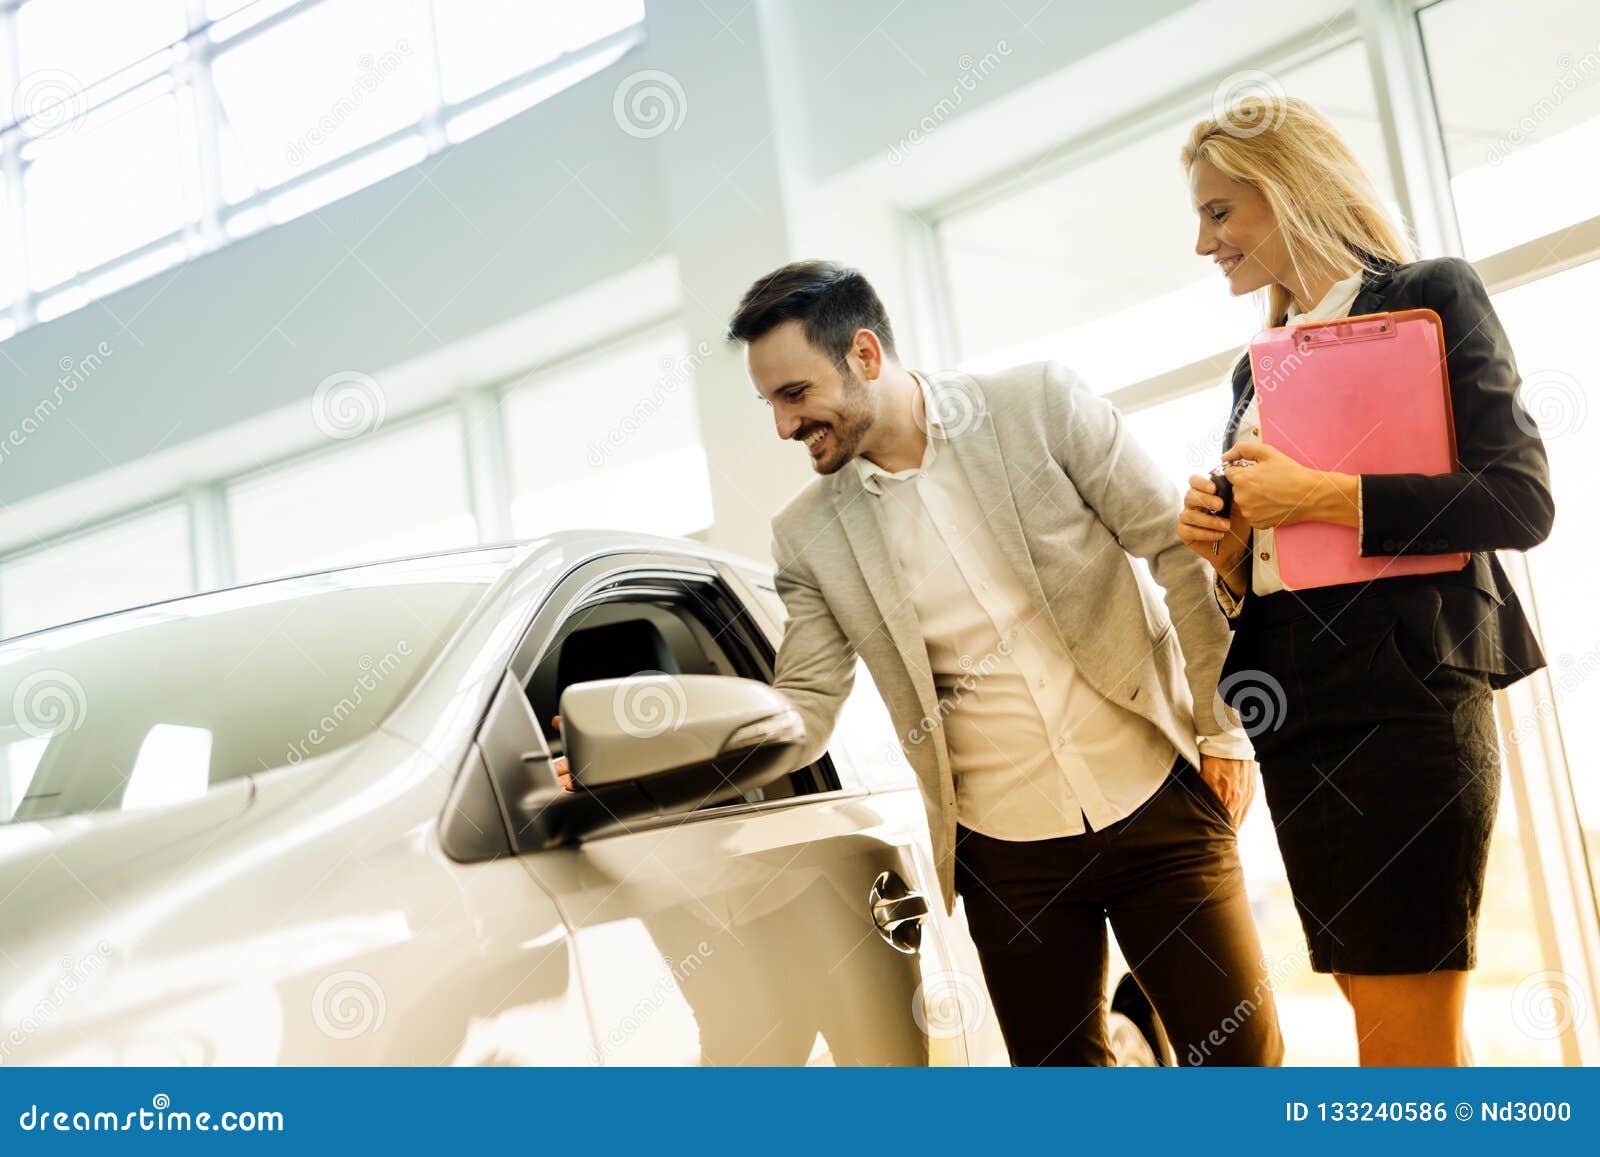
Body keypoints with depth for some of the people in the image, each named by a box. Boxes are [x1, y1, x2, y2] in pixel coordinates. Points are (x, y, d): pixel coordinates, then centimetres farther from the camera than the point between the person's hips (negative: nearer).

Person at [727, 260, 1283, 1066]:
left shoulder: (1041, 405, -6)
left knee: (1240, 1053, 4)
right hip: (1009, 853, 2)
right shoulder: (809, 535, 0)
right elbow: (801, 707, 2)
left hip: (1156, 800, -1)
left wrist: (1223, 729, -4)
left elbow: (1182, 552, -3)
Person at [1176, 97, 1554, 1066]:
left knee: (1408, 1039, -7)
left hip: (1408, 692, -7)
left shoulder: (1433, 297, 1)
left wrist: (1316, 494, -12)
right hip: (1298, 712, 7)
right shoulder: (1262, 363, 21)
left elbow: (1521, 502, -10)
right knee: (1381, 1008, 8)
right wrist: (1223, 553, 2)